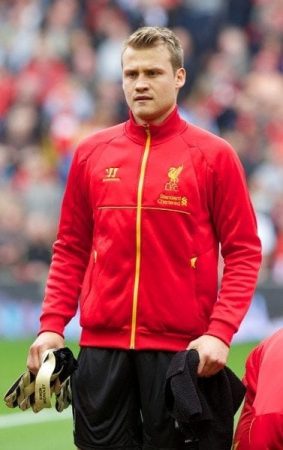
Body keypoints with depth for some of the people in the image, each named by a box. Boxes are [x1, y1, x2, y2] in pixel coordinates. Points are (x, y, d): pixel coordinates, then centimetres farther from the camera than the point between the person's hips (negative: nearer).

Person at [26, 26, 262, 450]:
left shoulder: (214, 155, 0)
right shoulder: (91, 153, 10)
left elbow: (243, 252, -1)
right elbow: (70, 250, 14)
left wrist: (220, 331, -13)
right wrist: (52, 325, 2)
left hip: (182, 348, -3)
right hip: (101, 344, 3)